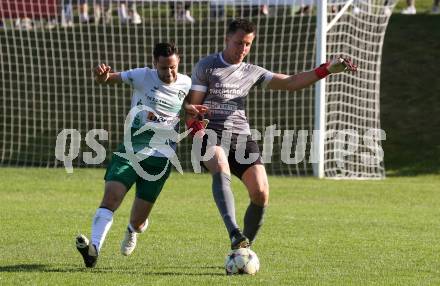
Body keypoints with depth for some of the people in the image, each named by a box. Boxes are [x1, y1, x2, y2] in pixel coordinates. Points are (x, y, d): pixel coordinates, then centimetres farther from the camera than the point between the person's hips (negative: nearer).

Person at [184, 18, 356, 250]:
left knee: (261, 193, -14)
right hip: (211, 134, -4)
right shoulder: (206, 66, 8)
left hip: (241, 136, 4)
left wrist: (327, 69, 5)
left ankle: (242, 250, 3)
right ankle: (234, 233, -50)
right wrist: (193, 113, -21)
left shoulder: (252, 73, 19)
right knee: (221, 171, -37)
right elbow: (191, 105, 3)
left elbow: (290, 83, 14)